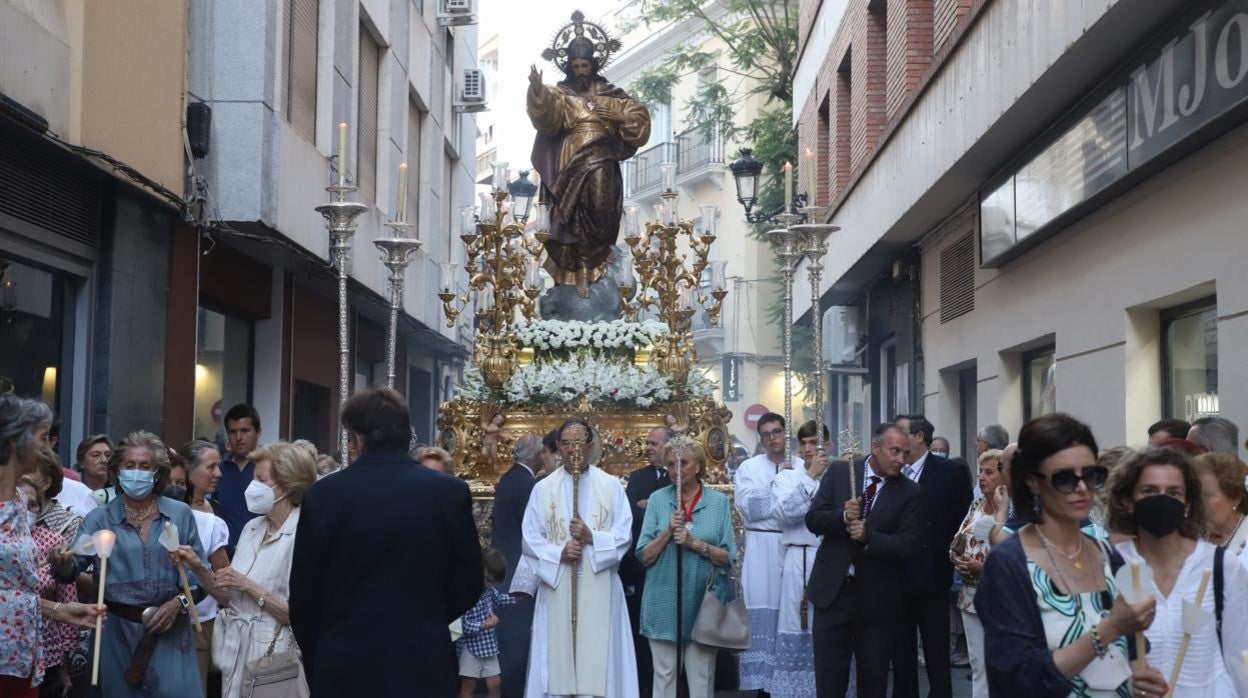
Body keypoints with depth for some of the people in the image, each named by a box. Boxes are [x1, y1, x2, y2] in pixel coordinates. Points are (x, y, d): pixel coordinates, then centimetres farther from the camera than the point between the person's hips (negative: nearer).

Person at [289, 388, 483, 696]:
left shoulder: (323, 495, -6)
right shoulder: (451, 492, -5)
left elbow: (303, 594, 1)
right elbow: (468, 585, 2)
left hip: (343, 669, 0)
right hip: (424, 666, 1)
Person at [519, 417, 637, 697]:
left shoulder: (611, 486, 4)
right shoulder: (543, 488, 6)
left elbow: (624, 535, 0)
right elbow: (530, 538, 2)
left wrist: (591, 537, -16)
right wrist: (559, 553, -14)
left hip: (598, 587, -1)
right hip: (557, 586, 1)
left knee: (598, 657, -2)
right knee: (558, 656, 1)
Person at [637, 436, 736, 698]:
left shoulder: (719, 501, 2)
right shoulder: (658, 499, 4)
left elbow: (728, 557, -1)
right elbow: (644, 556, 1)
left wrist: (695, 543, -14)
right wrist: (668, 531, -14)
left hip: (704, 601, 0)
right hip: (664, 601, 1)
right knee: (664, 676, 5)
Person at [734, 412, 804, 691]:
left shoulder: (802, 467, 6)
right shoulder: (749, 468, 5)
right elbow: (749, 508, -8)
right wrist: (778, 482, -8)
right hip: (761, 548, -1)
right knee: (763, 612, -1)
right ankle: (762, 679, 5)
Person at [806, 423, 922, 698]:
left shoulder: (909, 492, -3)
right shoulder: (839, 472, 1)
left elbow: (908, 546, -9)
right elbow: (813, 519, -2)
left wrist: (868, 536, -22)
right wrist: (842, 516, -20)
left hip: (878, 598, 0)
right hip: (833, 590, 0)